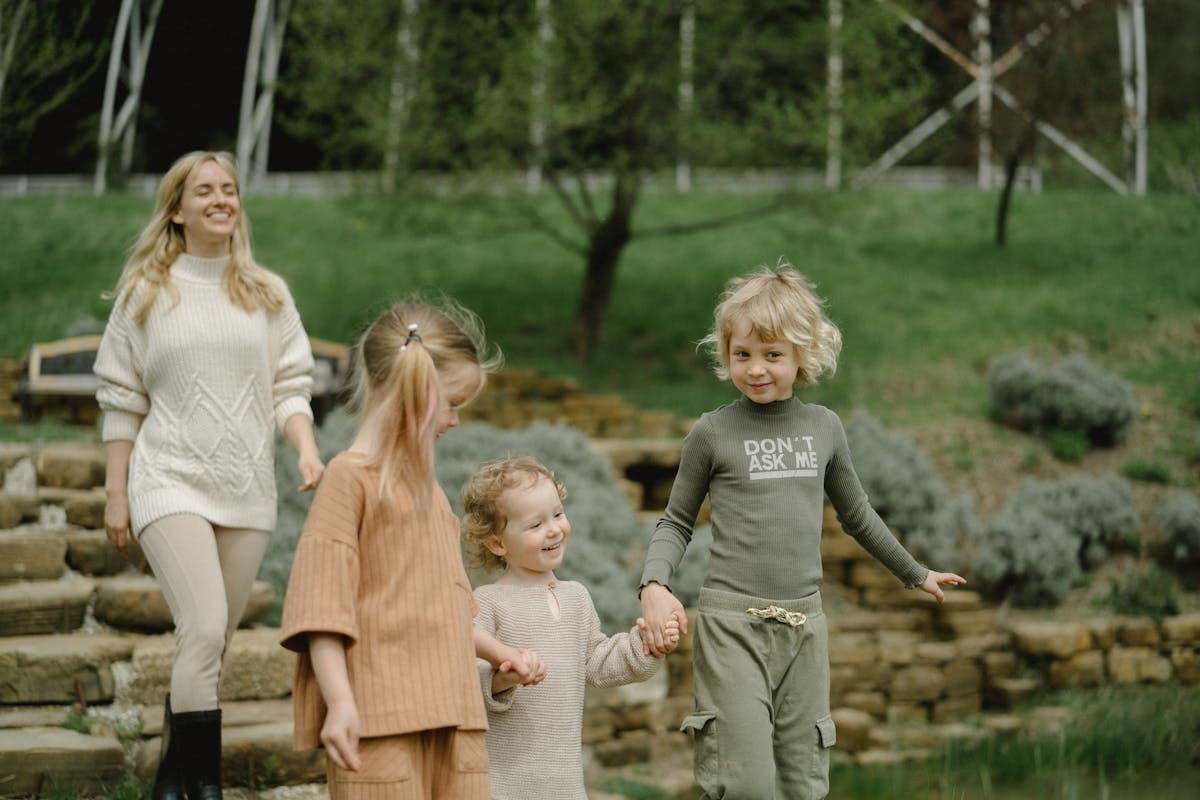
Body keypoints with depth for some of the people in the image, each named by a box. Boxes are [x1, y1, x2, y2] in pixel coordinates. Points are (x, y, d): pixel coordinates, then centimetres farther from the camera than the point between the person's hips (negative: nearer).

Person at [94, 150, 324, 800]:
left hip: (246, 489, 3)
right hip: (169, 480, -3)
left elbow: (289, 387, 10)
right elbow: (121, 400, 6)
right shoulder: (144, 293, 5)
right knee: (204, 629, -18)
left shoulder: (267, 294, 11)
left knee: (211, 642, 7)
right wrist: (115, 496, 3)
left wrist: (307, 450, -9)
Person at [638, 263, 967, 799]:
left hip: (804, 622, 4)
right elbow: (676, 522, 7)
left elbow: (857, 516, 23)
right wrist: (654, 584, -12)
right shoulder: (712, 433, 0)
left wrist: (915, 574, 33)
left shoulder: (824, 427, 9)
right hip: (732, 621, -3)